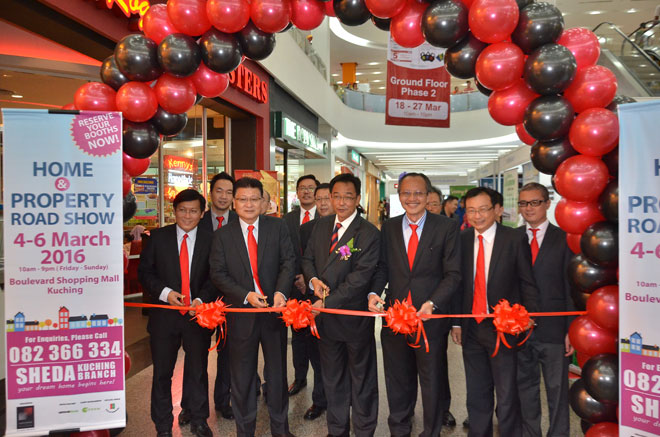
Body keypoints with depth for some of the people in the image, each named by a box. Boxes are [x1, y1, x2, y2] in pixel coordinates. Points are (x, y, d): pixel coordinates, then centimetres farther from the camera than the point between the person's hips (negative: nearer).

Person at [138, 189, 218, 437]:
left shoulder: (210, 240, -2)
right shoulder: (158, 237, 0)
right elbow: (144, 270, 1)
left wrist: (201, 299, -16)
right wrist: (164, 292, -13)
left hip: (198, 313, 0)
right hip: (165, 313, 0)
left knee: (197, 370, 14)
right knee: (162, 372, 12)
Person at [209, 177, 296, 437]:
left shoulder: (278, 227, 0)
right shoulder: (223, 235, 1)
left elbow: (288, 261, -5)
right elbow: (218, 273, -4)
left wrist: (281, 291, -22)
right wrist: (246, 295, -17)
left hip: (274, 309, 0)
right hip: (241, 313, 0)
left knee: (277, 372, 15)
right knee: (242, 376, 13)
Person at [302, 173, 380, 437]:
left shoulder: (369, 234, -16)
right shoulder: (322, 226, 4)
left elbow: (360, 277, -22)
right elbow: (308, 258, 11)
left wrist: (328, 302, -22)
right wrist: (313, 279, -10)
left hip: (354, 315, -5)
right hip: (325, 316, 6)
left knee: (362, 378, 14)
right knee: (332, 378, 20)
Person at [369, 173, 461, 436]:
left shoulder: (447, 227, -5)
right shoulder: (389, 228, 5)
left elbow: (453, 274, -8)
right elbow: (383, 267, 8)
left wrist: (432, 303, -21)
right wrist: (374, 292, -11)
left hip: (431, 317, -2)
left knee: (433, 382, 14)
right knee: (398, 382, 18)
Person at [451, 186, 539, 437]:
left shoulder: (515, 239, -5)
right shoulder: (461, 240, 4)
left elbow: (528, 283, -2)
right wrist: (456, 322, 5)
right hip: (471, 328, 4)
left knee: (507, 395, 6)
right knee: (476, 393, 16)